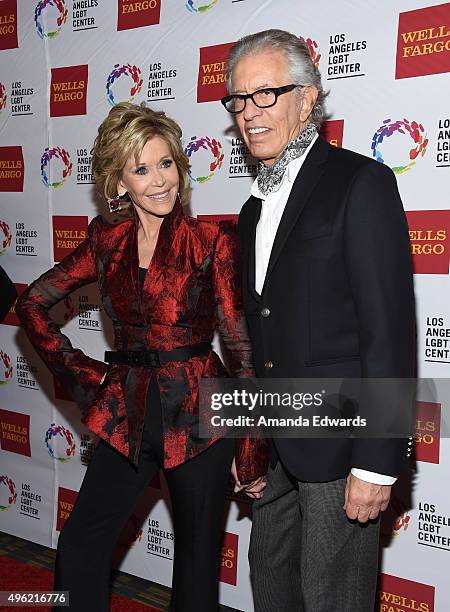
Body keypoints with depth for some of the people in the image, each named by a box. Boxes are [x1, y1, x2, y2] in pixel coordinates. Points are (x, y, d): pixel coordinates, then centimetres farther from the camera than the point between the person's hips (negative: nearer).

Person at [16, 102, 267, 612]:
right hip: (128, 414, 3)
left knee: (198, 555, 12)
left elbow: (242, 347, -8)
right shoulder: (106, 241, 3)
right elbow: (33, 302, 13)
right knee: (80, 542, 5)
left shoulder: (213, 241, -8)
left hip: (198, 413, -3)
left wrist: (251, 449, -8)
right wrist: (77, 369, 6)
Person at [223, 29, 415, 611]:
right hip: (277, 446, 8)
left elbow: (389, 330, -16)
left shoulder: (361, 182, -11)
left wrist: (377, 462, -18)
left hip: (339, 443, -7)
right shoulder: (255, 208, 14)